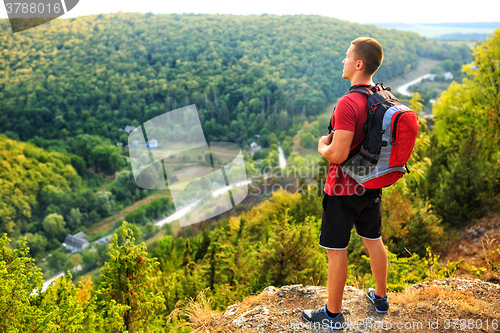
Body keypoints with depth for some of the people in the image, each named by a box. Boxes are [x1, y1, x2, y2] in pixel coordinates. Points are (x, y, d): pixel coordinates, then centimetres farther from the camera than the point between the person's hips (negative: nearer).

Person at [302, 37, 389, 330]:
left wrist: (322, 146, -6)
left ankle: (333, 314, 20)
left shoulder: (348, 103, -25)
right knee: (374, 240, 22)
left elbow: (338, 154, -28)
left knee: (336, 250, 5)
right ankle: (381, 297, 41)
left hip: (344, 188, -8)